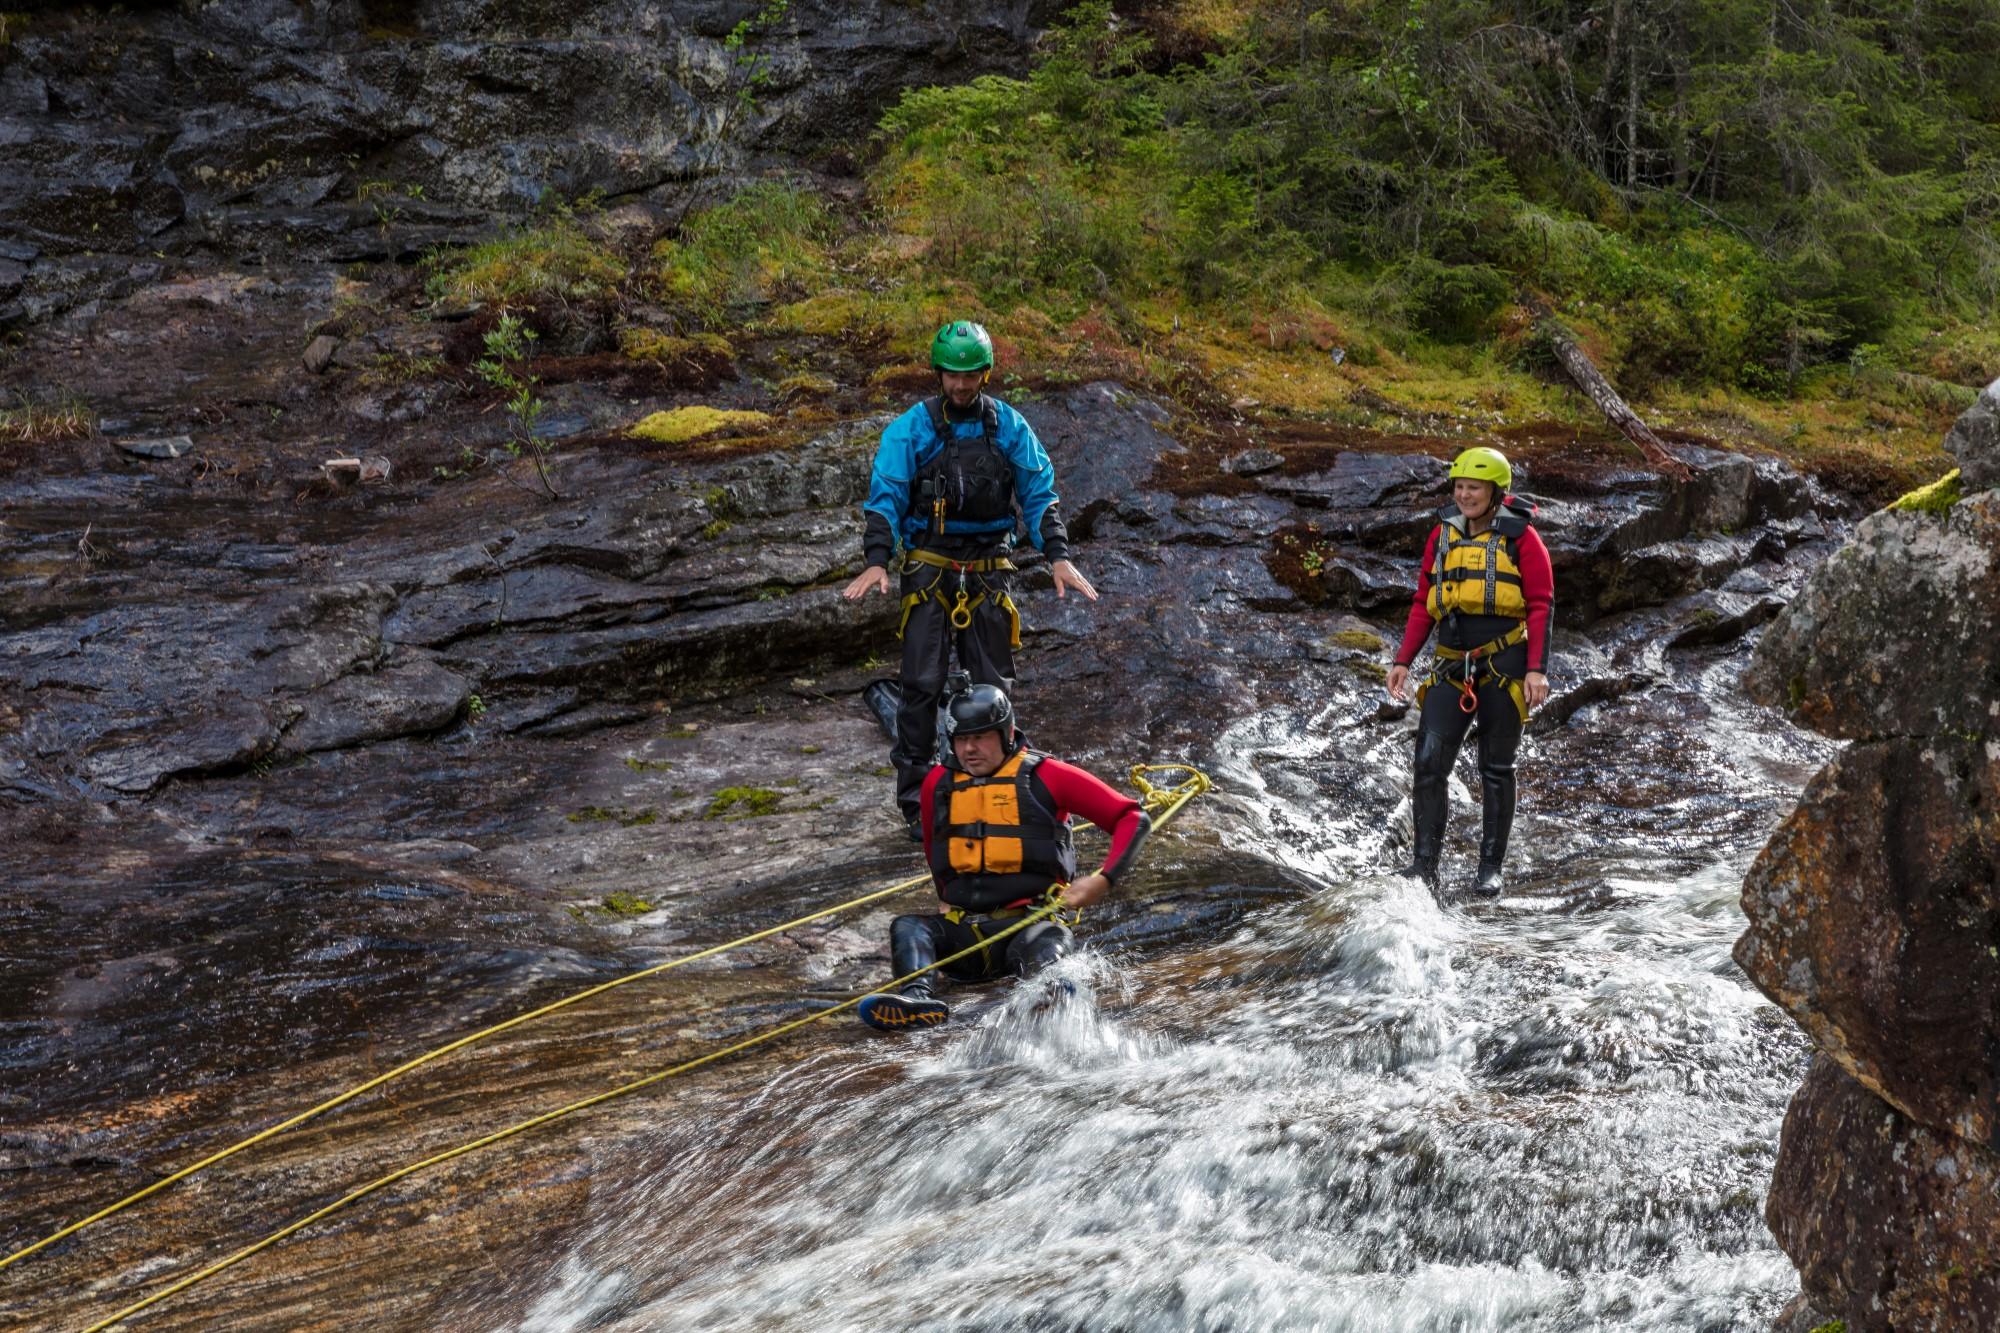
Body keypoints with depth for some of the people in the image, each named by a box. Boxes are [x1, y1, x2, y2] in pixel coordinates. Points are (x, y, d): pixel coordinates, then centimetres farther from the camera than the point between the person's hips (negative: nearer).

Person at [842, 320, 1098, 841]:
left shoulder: (1009, 426, 4)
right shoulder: (911, 427, -3)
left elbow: (1039, 492, 2)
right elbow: (885, 496, -7)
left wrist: (1058, 555, -11)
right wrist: (876, 560, -21)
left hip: (988, 571, 2)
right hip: (929, 568, -2)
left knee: (993, 686, 7)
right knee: (922, 684, -7)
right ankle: (915, 800, 0)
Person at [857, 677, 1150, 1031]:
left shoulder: (1045, 776, 3)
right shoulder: (938, 783, 16)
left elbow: (1133, 819, 2)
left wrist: (1102, 880, -10)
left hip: (1031, 920, -4)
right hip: (965, 929, 4)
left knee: (1044, 943, -37)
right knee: (907, 928, -23)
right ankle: (919, 998, -51)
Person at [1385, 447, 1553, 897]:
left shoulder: (1520, 537, -1)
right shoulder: (1443, 535, 12)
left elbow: (1541, 605, -4)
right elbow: (1423, 603, 15)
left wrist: (1537, 669, -13)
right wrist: (1403, 661, 8)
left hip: (1504, 665, -3)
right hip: (1452, 666, 4)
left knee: (1496, 770, 5)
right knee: (1429, 761, -9)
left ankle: (1491, 868, 13)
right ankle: (1425, 864, -6)